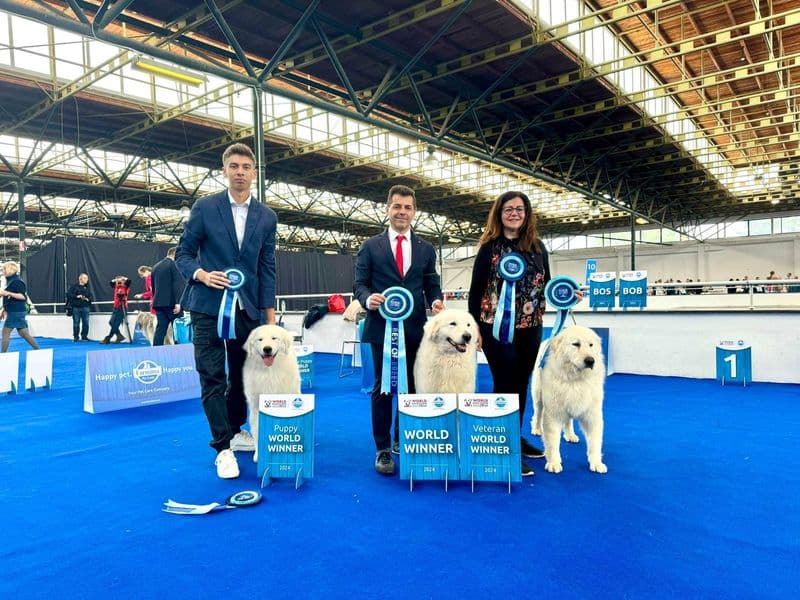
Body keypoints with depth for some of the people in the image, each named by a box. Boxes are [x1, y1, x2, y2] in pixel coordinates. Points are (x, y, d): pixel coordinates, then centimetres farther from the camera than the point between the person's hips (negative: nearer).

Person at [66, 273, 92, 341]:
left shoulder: (87, 287, 12)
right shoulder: (74, 286, -1)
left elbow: (90, 296, 16)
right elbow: (68, 294, -8)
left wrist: (88, 299, -4)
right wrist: (76, 296, -17)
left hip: (85, 307, 3)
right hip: (76, 307, -3)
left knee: (86, 323, 0)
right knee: (76, 323, 1)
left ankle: (84, 336, 12)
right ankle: (75, 337, 12)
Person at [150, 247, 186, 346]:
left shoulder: (155, 266, 16)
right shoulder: (175, 264, -6)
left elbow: (152, 286, 21)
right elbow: (178, 284, -17)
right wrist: (178, 302, -20)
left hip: (158, 302, 6)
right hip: (172, 302, -6)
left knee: (160, 329, 4)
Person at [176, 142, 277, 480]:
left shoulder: (267, 217, 6)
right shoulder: (204, 208, -1)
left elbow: (267, 268, 6)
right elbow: (183, 253, 2)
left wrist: (270, 314, 2)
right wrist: (201, 274, -20)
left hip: (247, 308, 3)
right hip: (208, 306, -3)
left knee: (241, 374, 14)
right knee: (212, 377, -2)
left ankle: (236, 431, 33)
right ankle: (223, 447, 7)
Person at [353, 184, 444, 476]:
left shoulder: (426, 249, 11)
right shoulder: (370, 246, 4)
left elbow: (431, 285, 9)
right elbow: (359, 283, 2)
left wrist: (436, 300, -12)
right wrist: (368, 297, -20)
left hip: (414, 329, 3)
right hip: (382, 327, -2)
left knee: (411, 386, 10)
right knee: (383, 387, 3)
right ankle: (382, 448, 14)